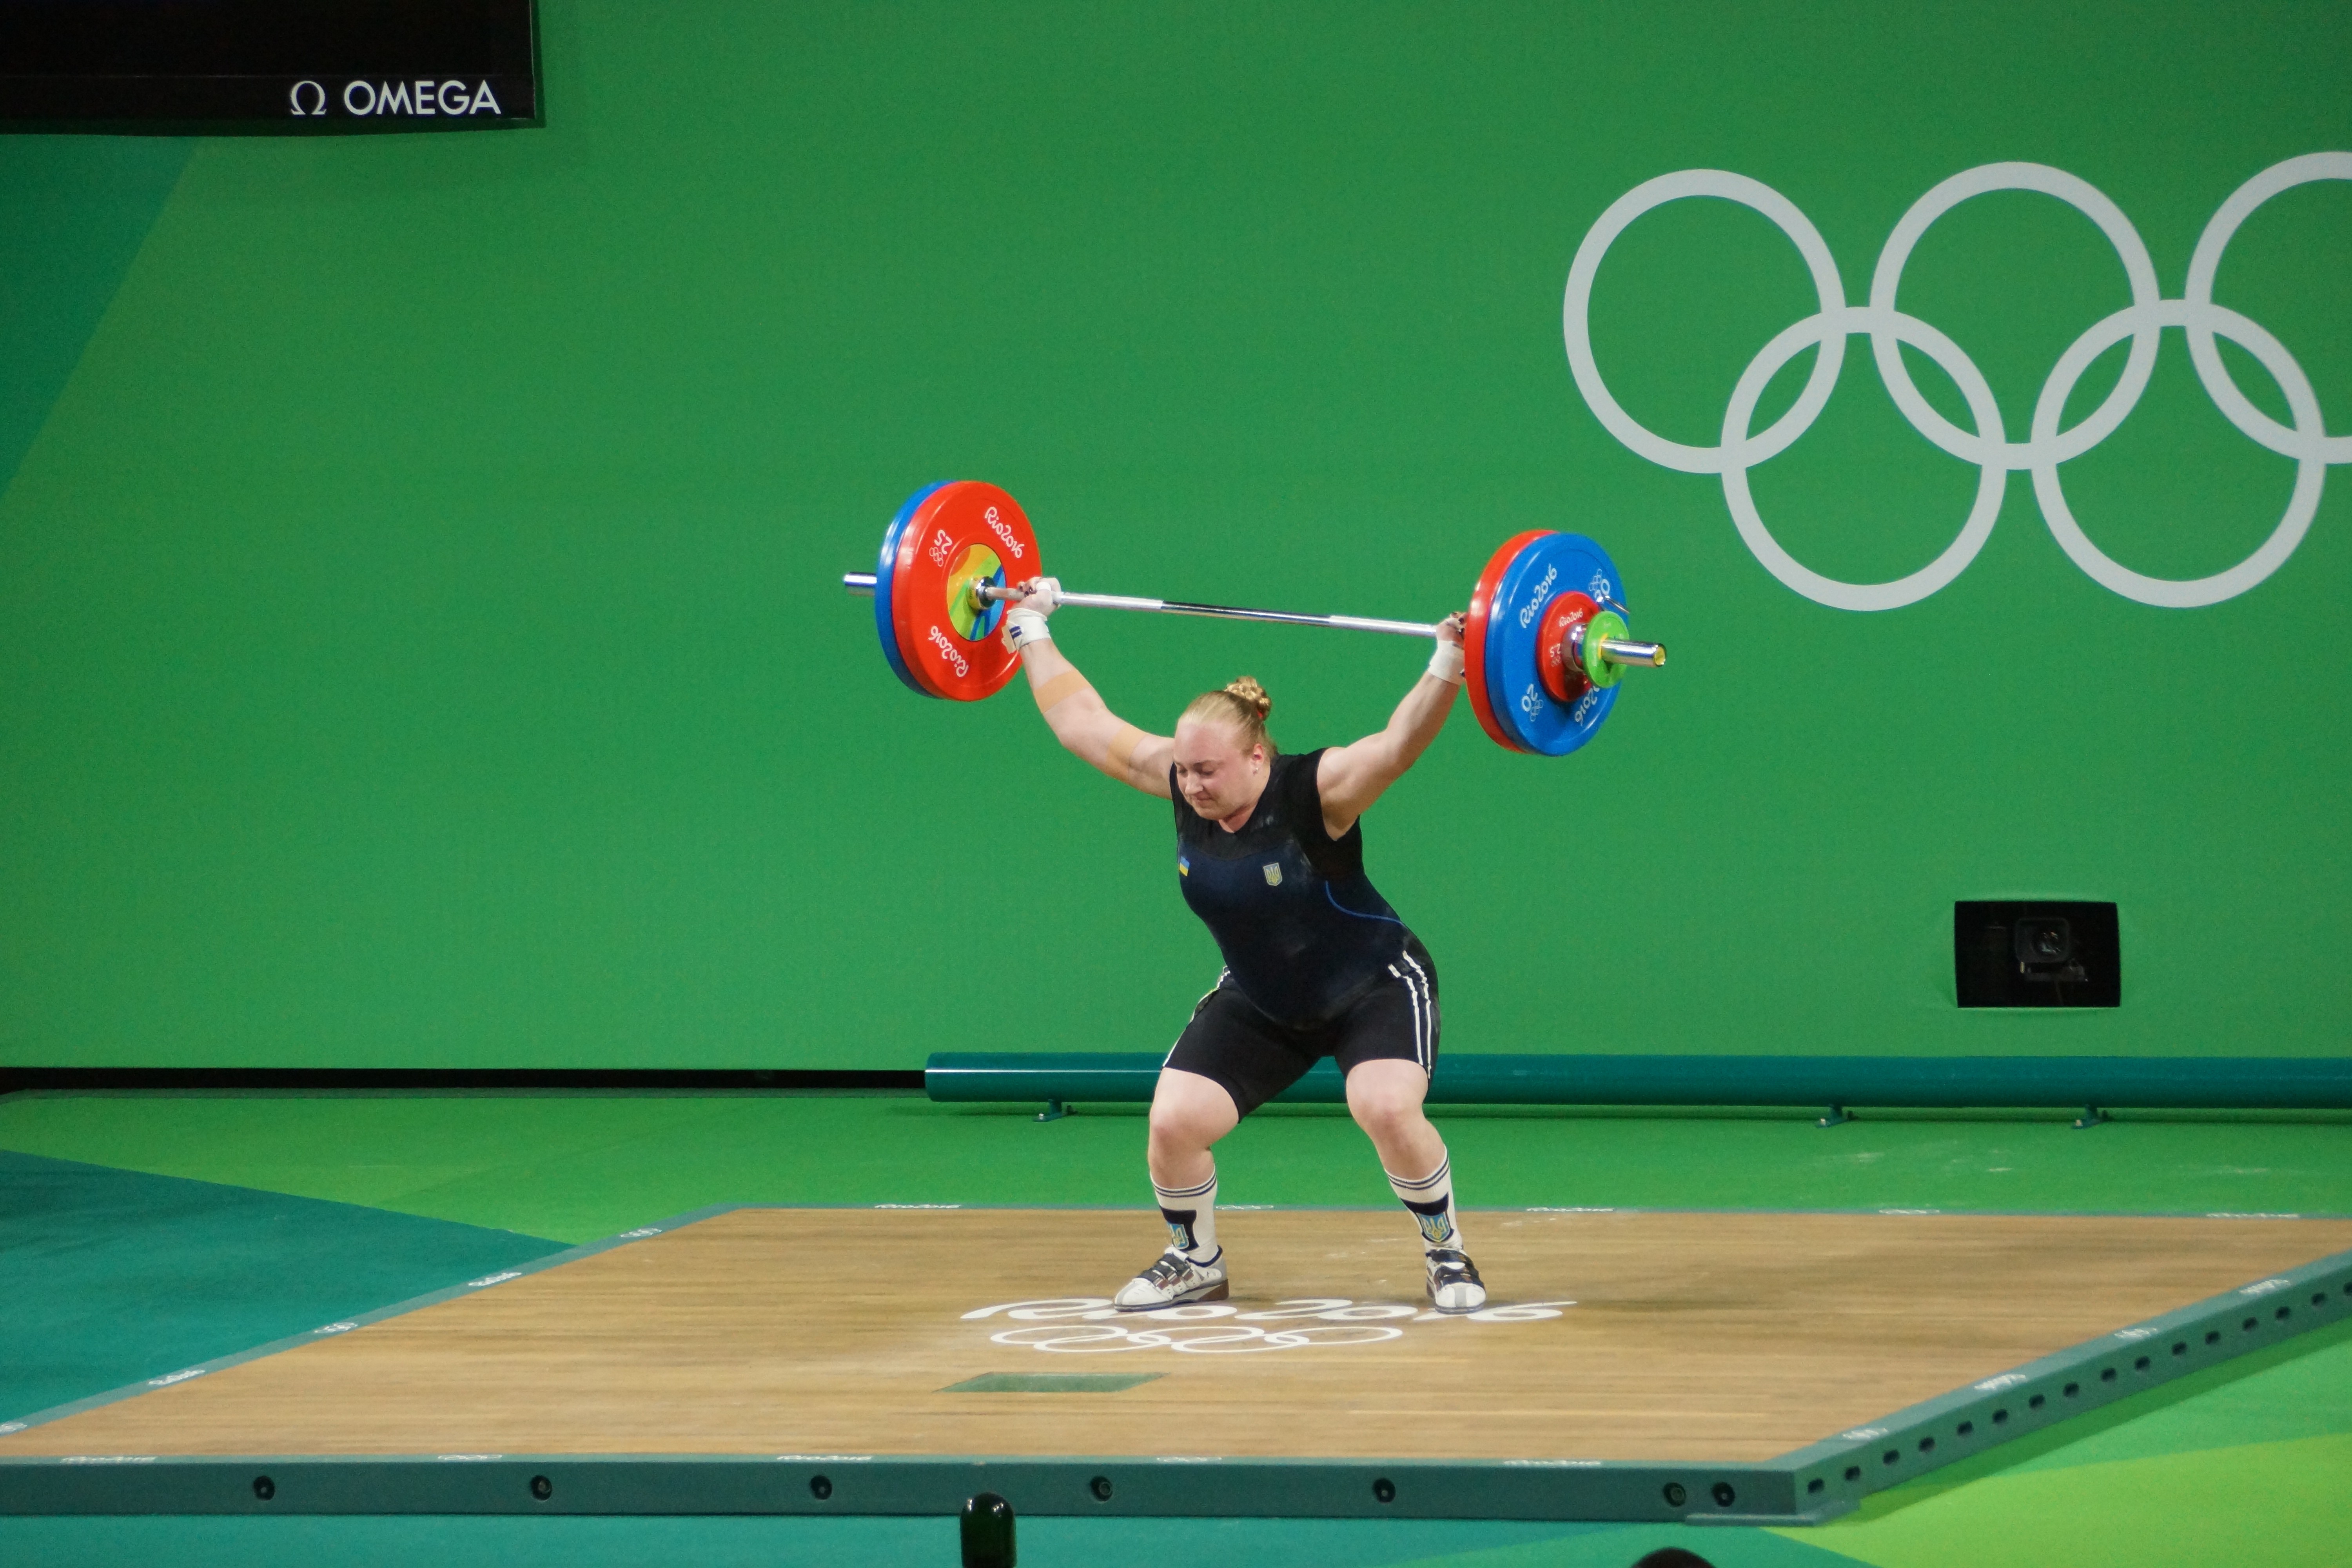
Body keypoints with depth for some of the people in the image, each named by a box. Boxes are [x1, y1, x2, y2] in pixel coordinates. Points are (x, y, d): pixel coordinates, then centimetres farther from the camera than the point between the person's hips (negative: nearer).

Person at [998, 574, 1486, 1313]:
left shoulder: (1318, 790, -29)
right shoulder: (1179, 781, -14)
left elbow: (1397, 745, -45)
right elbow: (1082, 723, -4)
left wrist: (1447, 669, -59)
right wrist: (1030, 631, 0)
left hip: (1373, 989, -5)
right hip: (1259, 1004, 5)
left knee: (1389, 1111, -29)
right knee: (1172, 1122, -9)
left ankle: (1448, 1257, -5)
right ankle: (1195, 1261, 18)